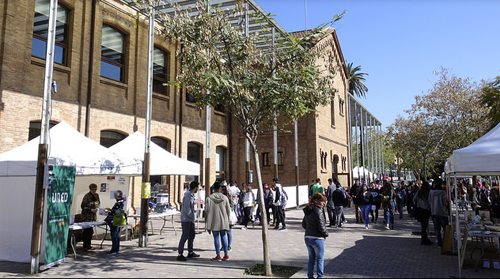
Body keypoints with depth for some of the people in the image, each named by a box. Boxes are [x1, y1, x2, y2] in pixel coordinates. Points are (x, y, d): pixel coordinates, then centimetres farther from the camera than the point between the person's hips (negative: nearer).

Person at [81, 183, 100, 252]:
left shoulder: (96, 195, 8)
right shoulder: (87, 196, -13)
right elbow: (83, 206, -12)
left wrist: (97, 208, 2)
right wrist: (91, 210, -18)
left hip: (93, 216, 7)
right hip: (87, 217, -6)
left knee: (91, 231, 11)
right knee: (86, 231, -4)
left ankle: (88, 245, 20)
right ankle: (85, 246, 5)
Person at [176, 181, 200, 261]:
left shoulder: (192, 195, 12)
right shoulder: (187, 196, -20)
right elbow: (187, 209, -23)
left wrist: (193, 216, 9)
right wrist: (193, 216, -12)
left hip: (190, 219, 10)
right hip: (186, 219, -10)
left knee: (192, 234, 16)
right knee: (185, 236, -7)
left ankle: (190, 252, 27)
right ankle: (180, 254, -1)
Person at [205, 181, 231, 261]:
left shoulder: (209, 198, -7)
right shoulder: (224, 198, -2)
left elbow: (207, 211, -5)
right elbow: (228, 210, 3)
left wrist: (208, 225, 3)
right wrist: (227, 219, 19)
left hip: (214, 221, -2)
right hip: (223, 220, 2)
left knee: (216, 238, 4)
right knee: (223, 237, 12)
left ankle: (218, 256, 7)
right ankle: (226, 255, 15)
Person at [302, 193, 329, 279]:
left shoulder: (307, 211, 6)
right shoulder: (318, 211, -18)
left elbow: (304, 225, 12)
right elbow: (321, 227, -19)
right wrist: (326, 234, -2)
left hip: (307, 238, 7)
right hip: (317, 238, -7)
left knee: (311, 258, 18)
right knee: (320, 259, 8)